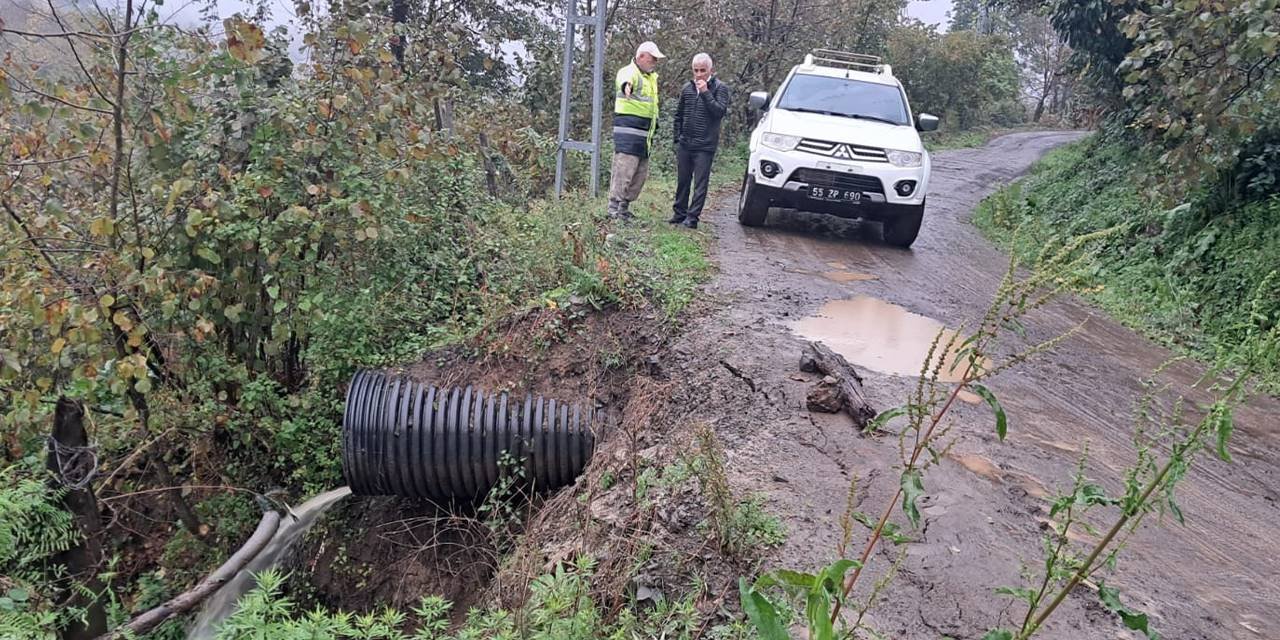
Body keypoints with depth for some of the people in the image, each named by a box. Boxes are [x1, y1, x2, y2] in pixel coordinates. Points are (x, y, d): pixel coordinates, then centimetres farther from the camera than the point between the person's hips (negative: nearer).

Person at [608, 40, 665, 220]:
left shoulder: (652, 76, 20)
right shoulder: (629, 72, -10)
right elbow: (625, 79, -37)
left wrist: (654, 129, 31)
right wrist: (626, 86, -59)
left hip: (644, 134, 9)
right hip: (628, 131, -9)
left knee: (641, 173, 11)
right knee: (624, 170, -12)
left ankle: (624, 206, 19)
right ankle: (614, 207, -7)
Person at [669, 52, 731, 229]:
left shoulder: (720, 88, -3)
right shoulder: (687, 87, 10)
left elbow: (720, 111, -18)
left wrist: (705, 92, -20)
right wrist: (677, 138, 13)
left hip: (705, 146, -5)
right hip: (684, 144, 5)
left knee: (700, 183, -4)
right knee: (682, 181, 12)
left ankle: (692, 217, -2)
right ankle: (679, 214, 21)